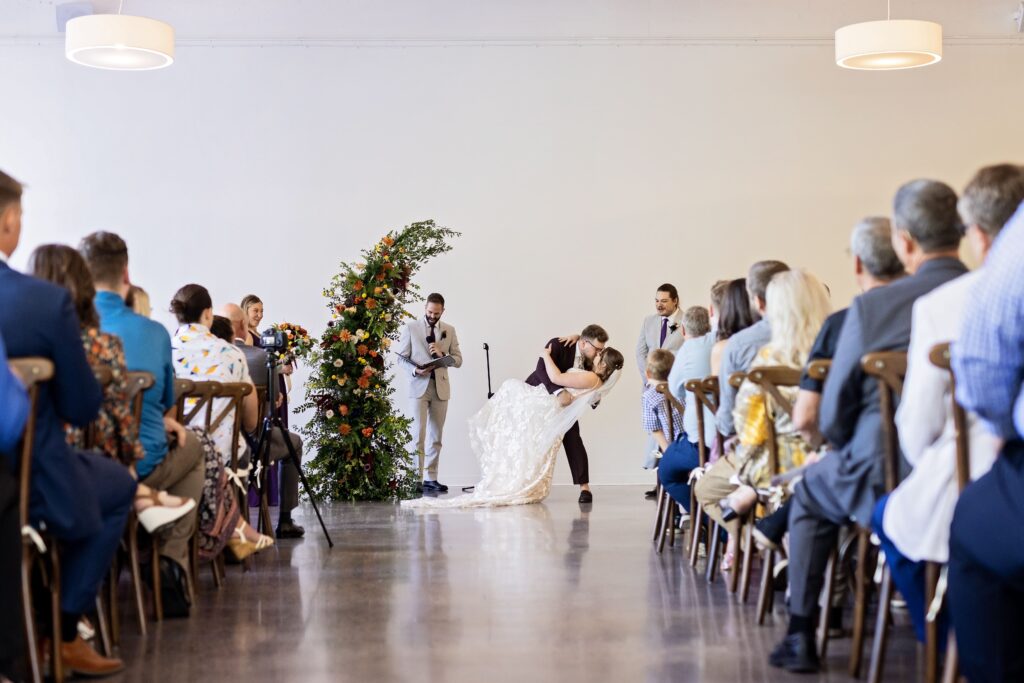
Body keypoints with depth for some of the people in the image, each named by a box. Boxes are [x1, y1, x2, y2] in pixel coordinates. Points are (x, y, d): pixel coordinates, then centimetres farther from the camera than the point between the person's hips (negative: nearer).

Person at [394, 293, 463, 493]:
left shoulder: (449, 331, 10)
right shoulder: (410, 328, 2)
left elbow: (458, 360, 9)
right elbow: (401, 356, 1)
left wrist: (442, 354, -10)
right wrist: (415, 370, -18)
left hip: (441, 387, 4)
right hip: (419, 386, -4)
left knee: (436, 436, 6)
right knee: (418, 434, -11)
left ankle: (431, 479, 11)